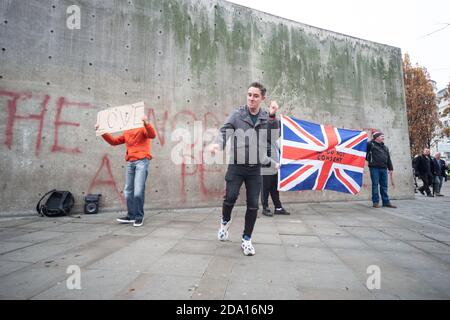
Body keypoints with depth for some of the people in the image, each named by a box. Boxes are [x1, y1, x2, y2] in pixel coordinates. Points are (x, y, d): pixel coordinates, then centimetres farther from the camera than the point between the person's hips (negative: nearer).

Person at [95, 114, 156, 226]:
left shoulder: (143, 128, 3)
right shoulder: (126, 133, 22)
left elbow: (152, 135, -16)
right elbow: (113, 141, 22)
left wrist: (146, 122, -31)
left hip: (142, 161, -7)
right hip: (130, 162, 7)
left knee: (138, 191, -12)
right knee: (128, 191, 6)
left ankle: (139, 216, 1)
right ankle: (131, 216, 15)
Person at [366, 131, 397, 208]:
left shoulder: (385, 147, 21)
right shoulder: (371, 144, 0)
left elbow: (388, 159, 21)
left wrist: (390, 168, 17)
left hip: (384, 168, 6)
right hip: (374, 168, -6)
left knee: (384, 185, 8)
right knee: (375, 185, -1)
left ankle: (386, 202, 15)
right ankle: (376, 202, 5)